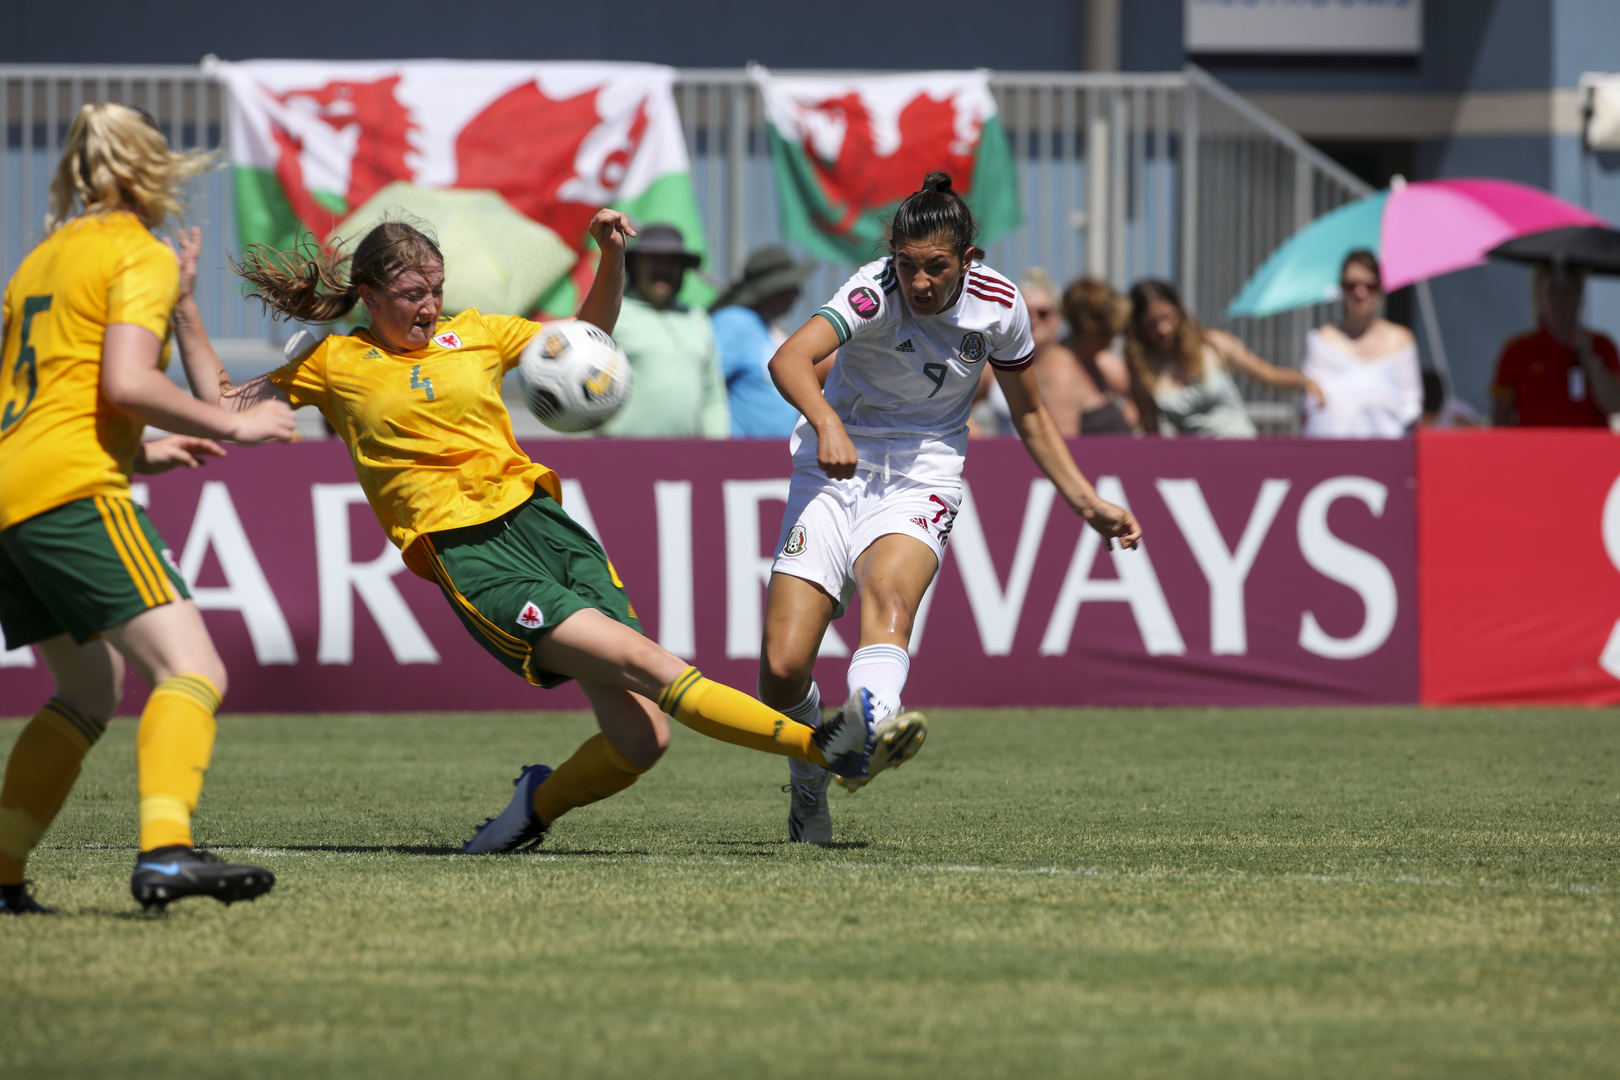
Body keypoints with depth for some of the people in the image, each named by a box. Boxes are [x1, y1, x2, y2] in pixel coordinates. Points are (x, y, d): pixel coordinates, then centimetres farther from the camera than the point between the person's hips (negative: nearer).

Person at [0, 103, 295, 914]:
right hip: (73, 489, -9)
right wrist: (234, 426, -6)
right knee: (192, 671, -16)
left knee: (88, 687, 22)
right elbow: (126, 382, -16)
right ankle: (165, 851, -37)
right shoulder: (142, 255, -1)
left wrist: (139, 454, 31)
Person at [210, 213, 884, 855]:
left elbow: (587, 336, 29)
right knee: (644, 662, -23)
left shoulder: (472, 334, 18)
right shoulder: (336, 365, 10)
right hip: (469, 557, -5)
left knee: (638, 740, -12)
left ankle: (539, 801, 16)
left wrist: (612, 259, 12)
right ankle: (823, 747, -30)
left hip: (540, 520, 5)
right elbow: (225, 404, 16)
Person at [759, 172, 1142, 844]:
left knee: (889, 591, -35)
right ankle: (808, 783, 18)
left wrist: (1088, 504, 8)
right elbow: (790, 358, -36)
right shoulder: (875, 292, -18)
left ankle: (870, 728, -62)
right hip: (836, 469, -1)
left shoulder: (998, 305, -5)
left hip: (922, 476, 1)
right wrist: (827, 423, -55)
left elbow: (1029, 415, 13)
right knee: (782, 667, -13)